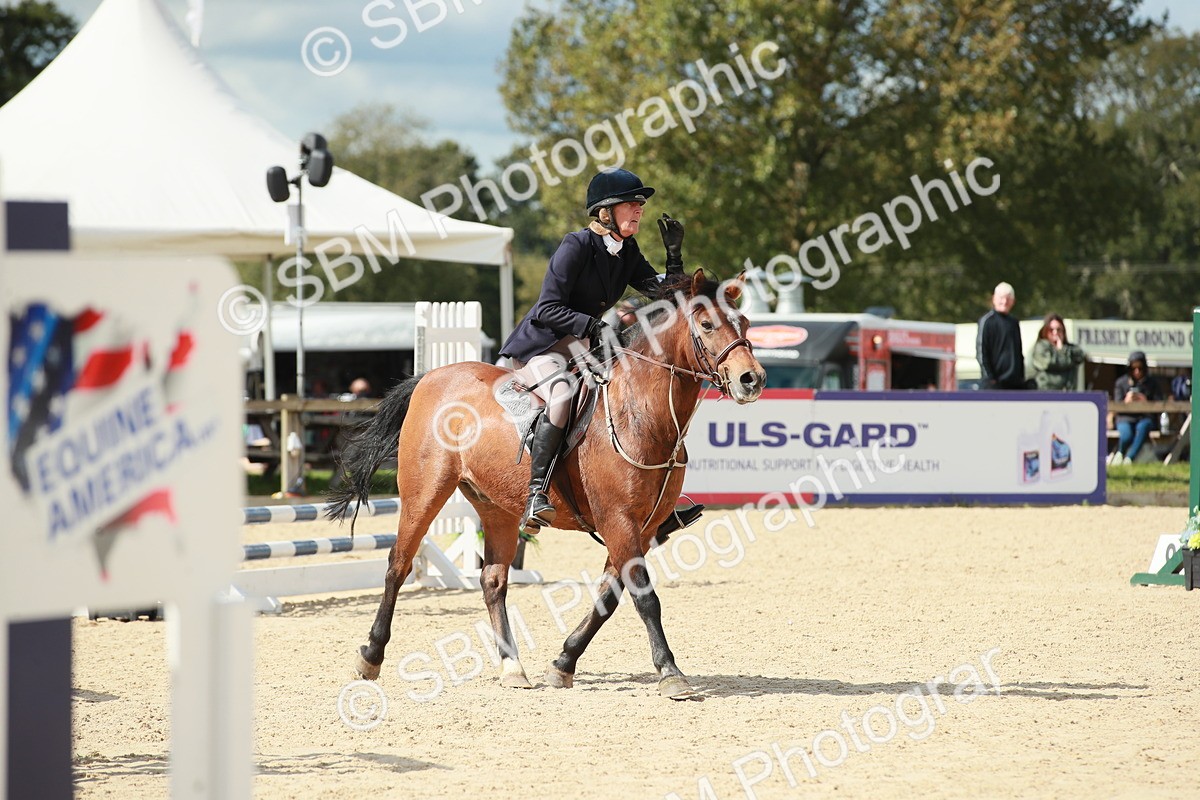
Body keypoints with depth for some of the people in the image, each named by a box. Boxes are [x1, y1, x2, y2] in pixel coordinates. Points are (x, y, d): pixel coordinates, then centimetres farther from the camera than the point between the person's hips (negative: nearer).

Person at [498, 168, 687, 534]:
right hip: (539, 346, -9)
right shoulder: (577, 246, -18)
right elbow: (547, 310, -23)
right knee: (563, 394, -38)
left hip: (580, 346, 9)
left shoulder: (628, 252, 5)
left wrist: (674, 253, -11)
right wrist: (594, 325, -34)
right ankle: (537, 494, -39)